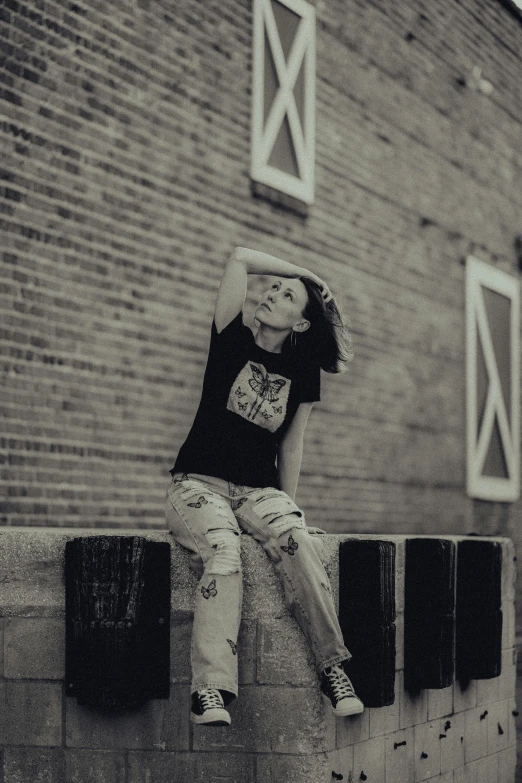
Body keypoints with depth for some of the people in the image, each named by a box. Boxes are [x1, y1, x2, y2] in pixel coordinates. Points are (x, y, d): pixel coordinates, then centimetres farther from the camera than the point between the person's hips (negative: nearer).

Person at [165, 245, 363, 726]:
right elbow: (241, 259, 0)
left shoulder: (302, 371, 11)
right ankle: (211, 690, -47)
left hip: (259, 489, 2)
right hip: (199, 485, -2)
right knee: (223, 552, -34)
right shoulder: (233, 342, 6)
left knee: (298, 542, -32)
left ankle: (333, 669, -30)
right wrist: (307, 274, 11)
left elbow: (292, 444, 12)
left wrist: (288, 506, 3)